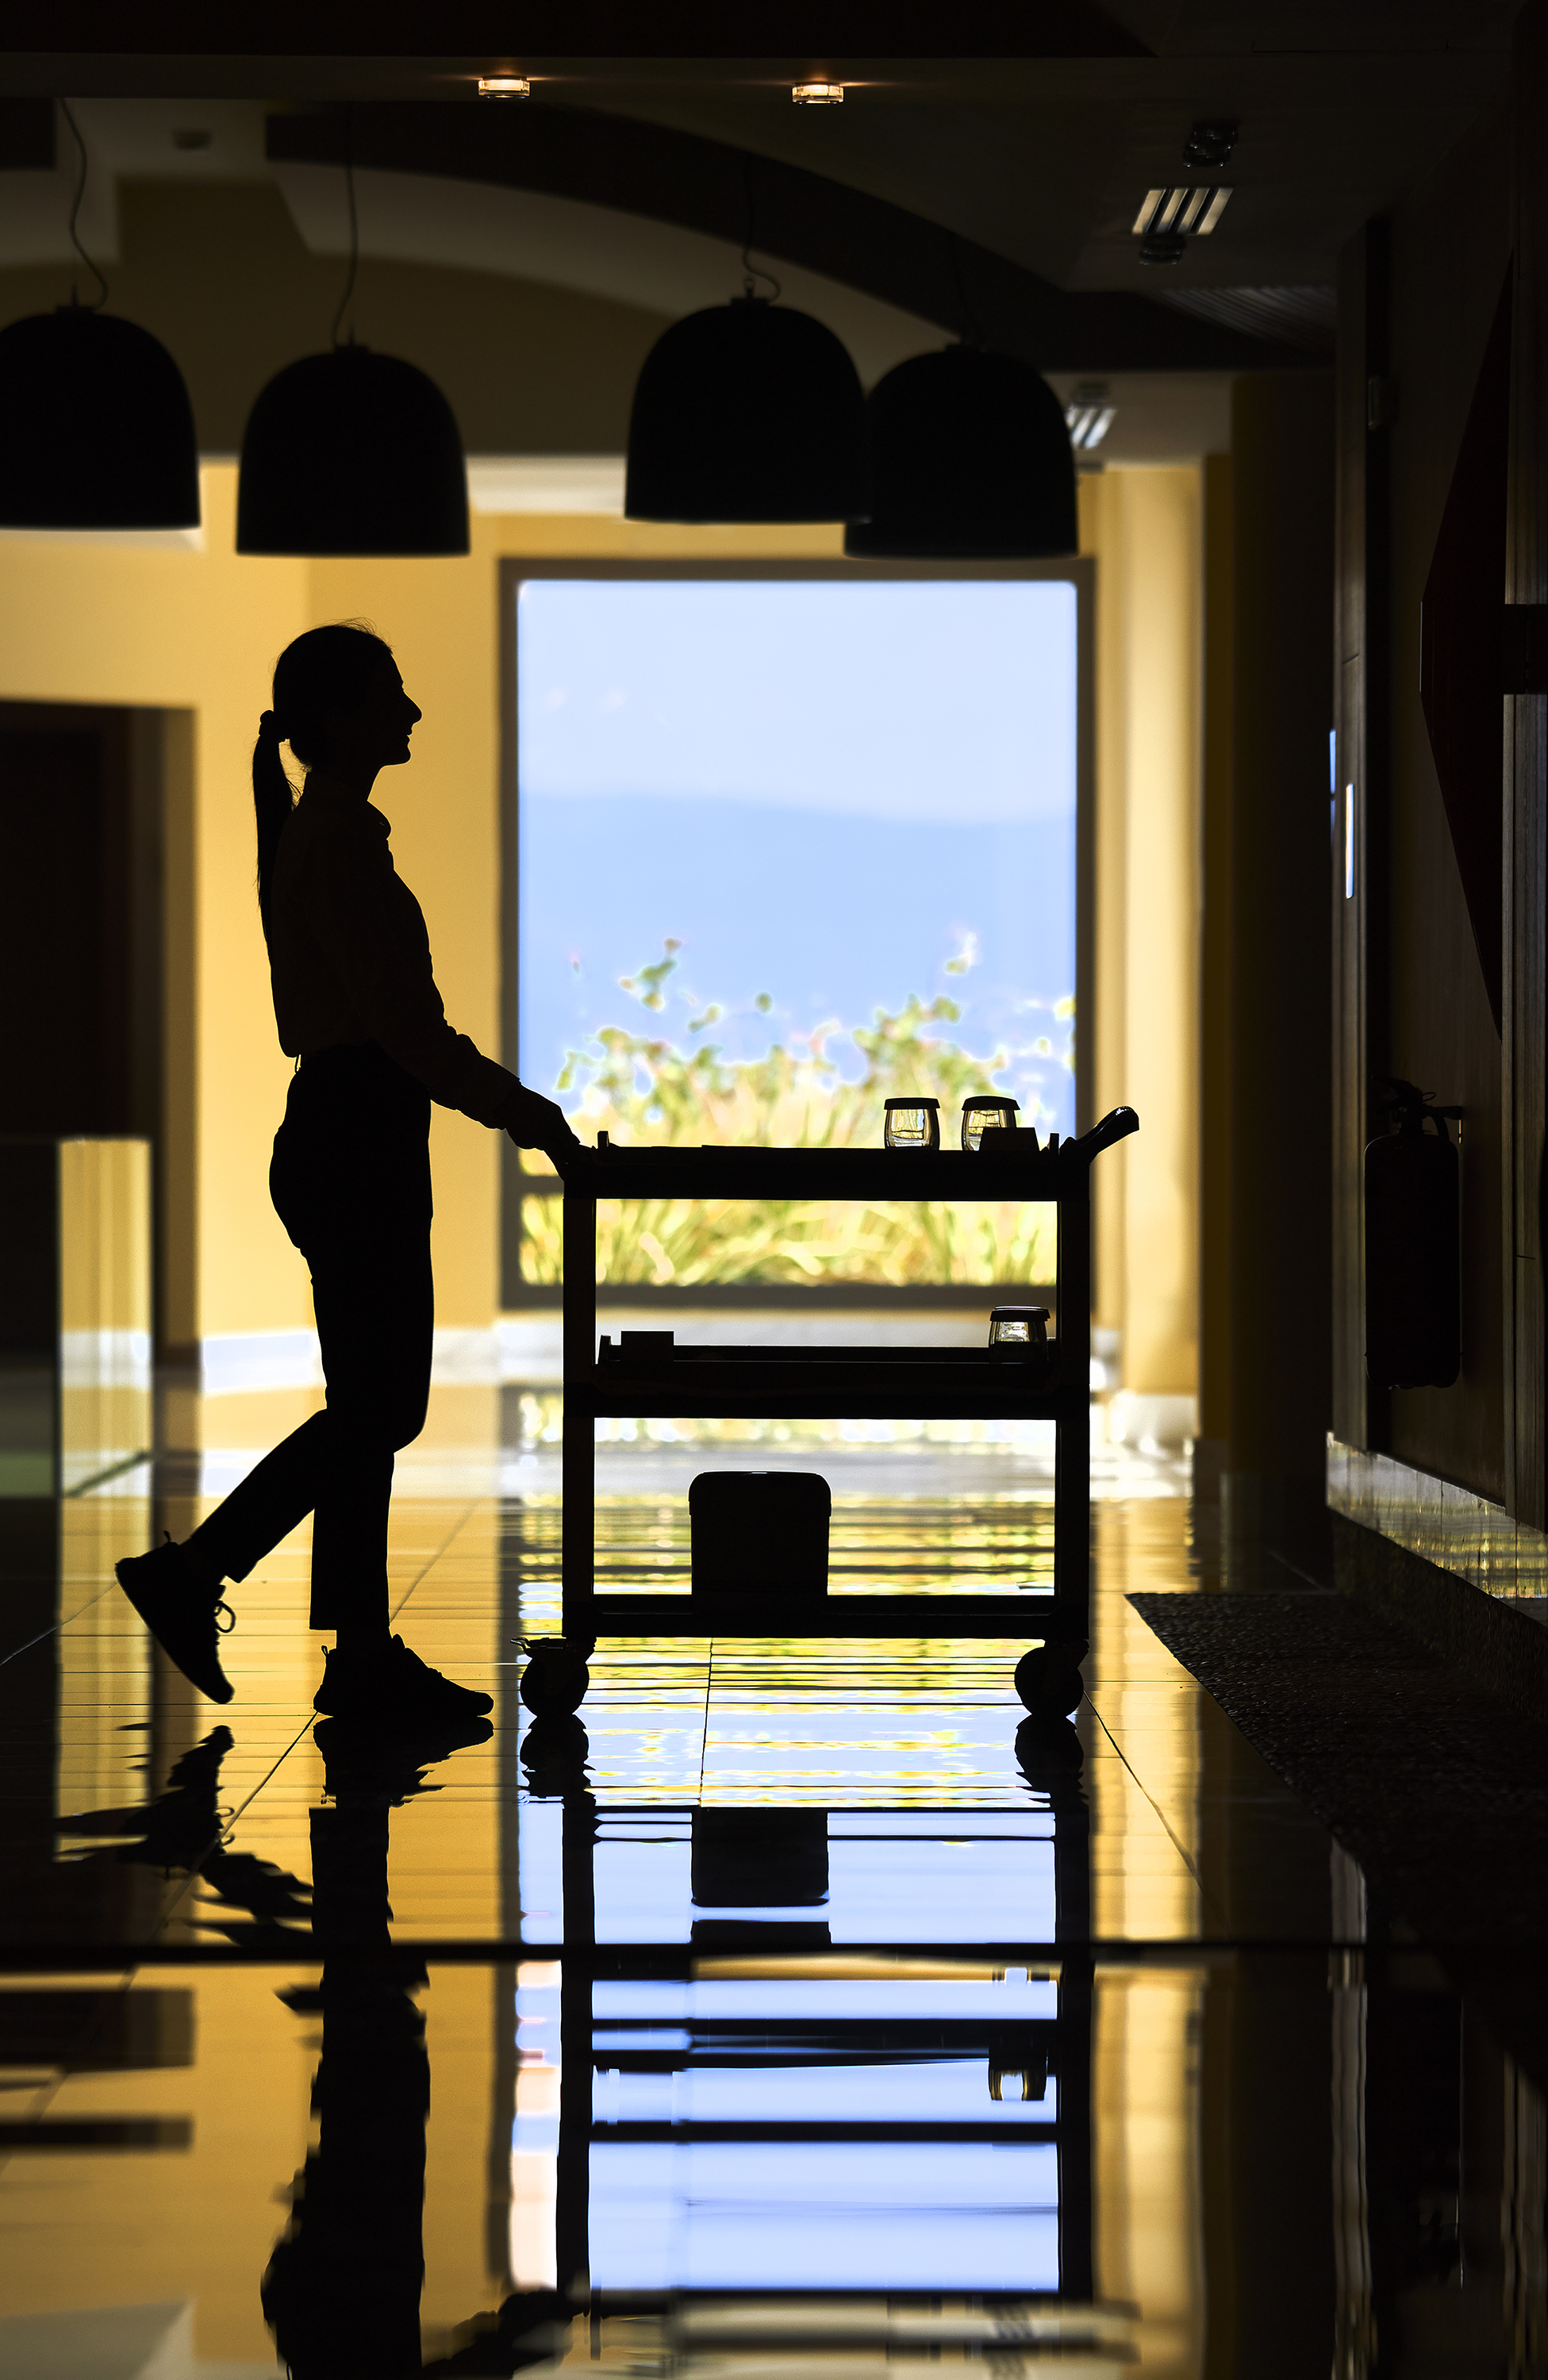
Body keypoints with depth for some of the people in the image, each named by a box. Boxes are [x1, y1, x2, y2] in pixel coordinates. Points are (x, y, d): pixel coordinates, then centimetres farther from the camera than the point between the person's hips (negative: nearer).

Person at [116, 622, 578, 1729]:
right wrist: (516, 1107, -11)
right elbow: (399, 1021, -19)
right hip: (354, 1138, -10)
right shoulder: (338, 840, -15)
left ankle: (364, 1658, 12)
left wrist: (505, 1099, 20)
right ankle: (193, 1574, -1)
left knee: (374, 1409, 10)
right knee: (377, 1409, -6)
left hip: (352, 1137, 10)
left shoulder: (325, 830, 17)